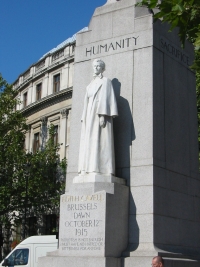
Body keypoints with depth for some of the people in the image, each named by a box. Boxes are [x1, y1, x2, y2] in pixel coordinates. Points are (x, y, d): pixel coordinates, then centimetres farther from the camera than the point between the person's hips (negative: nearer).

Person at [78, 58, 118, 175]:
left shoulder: (105, 81, 4)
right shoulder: (91, 84, 25)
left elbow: (105, 98, -9)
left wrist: (102, 115, -20)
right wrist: (84, 119, 12)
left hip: (100, 113, -8)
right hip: (90, 116, 8)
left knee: (100, 140, -15)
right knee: (88, 142, -2)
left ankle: (100, 170, -20)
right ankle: (87, 170, -5)